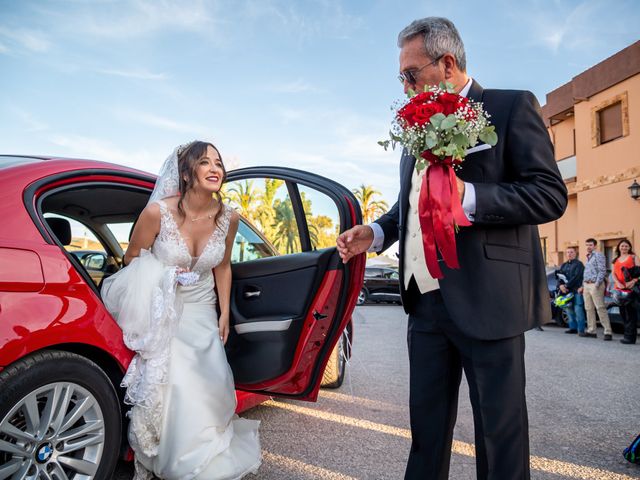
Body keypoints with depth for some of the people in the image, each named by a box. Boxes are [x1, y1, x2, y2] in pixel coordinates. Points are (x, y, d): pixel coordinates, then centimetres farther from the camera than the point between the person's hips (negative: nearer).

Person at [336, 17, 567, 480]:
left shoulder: (512, 106, -2)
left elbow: (550, 194, -10)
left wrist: (469, 197, -23)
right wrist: (375, 233, 7)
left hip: (486, 301, -6)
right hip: (426, 302, 6)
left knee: (500, 427, 7)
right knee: (426, 423, 16)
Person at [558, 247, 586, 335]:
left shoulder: (578, 264, 0)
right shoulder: (563, 265, 20)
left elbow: (576, 277, -12)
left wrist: (566, 285, -17)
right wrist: (561, 285, -8)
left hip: (576, 291, -6)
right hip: (566, 291, 6)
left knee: (578, 310, -10)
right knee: (569, 310, 8)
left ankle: (581, 330, -7)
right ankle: (573, 327, 16)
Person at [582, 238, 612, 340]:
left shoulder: (598, 255, -6)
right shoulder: (588, 257, 21)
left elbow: (602, 271, -14)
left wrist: (597, 284, -20)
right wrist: (583, 285, 19)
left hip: (595, 285, -9)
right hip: (587, 285, 9)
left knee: (600, 308, -11)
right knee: (589, 309, 10)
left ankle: (607, 332, -9)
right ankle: (591, 331, 16)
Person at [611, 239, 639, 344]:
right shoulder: (616, 260, 18)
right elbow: (614, 274, 8)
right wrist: (618, 283, -10)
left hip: (631, 288, -5)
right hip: (619, 288, 5)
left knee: (630, 312, -7)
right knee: (622, 312, 8)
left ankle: (630, 336, -7)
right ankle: (628, 334, 17)